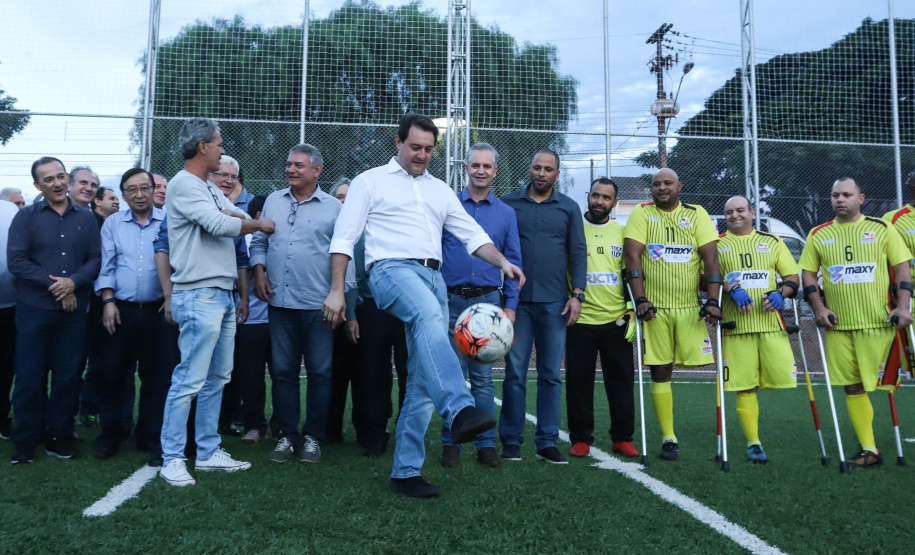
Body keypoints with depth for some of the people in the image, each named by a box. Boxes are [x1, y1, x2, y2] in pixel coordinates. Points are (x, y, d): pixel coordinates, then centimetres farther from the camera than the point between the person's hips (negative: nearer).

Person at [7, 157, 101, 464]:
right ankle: (25, 441, 14)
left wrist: (73, 282, -15)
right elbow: (16, 260, -5)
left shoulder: (86, 218, 8)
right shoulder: (26, 216, 3)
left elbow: (96, 259, 2)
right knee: (29, 376, 3)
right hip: (34, 309, -1)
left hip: (74, 311, 2)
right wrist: (53, 285, -12)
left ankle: (60, 436, 17)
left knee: (68, 376, 6)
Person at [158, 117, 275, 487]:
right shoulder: (184, 184, -7)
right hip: (199, 296, -10)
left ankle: (208, 452, 19)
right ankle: (172, 459, 1)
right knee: (190, 380, -8)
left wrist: (227, 215, -6)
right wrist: (257, 225, 1)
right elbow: (221, 225, -17)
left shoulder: (211, 190, 22)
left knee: (217, 379, 12)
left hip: (223, 296, 10)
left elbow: (247, 222, 16)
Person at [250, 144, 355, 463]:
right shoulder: (273, 202, 13)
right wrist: (259, 272, 3)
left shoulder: (334, 208, 2)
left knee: (320, 373, 2)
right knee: (283, 371, 7)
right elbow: (259, 241, 19)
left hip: (318, 305, -3)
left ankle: (313, 437, 14)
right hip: (279, 302, 3)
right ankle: (287, 436, 18)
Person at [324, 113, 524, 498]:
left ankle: (405, 471, 6)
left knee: (423, 380, -1)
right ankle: (460, 411, -55)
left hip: (433, 277, 5)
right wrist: (336, 291, -4)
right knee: (429, 316, -39)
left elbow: (472, 233, 19)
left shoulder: (440, 190, 25)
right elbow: (344, 238, 5)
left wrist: (502, 261, 0)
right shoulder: (371, 181, 11)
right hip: (392, 268, -5)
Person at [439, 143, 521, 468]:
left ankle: (486, 444, 10)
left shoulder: (506, 213, 10)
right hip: (451, 300, -1)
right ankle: (451, 442, 10)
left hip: (488, 301, 1)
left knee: (483, 375, 3)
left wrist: (510, 305, 2)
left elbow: (513, 262, 10)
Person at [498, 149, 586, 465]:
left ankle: (547, 442, 12)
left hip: (555, 303, 1)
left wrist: (577, 294, -2)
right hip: (517, 300, -1)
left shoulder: (569, 208, 10)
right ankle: (511, 441, 9)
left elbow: (578, 253, 8)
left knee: (551, 374, 4)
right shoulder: (509, 203, 7)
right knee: (515, 372, 0)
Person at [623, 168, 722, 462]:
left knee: (699, 361, -8)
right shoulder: (642, 213, 3)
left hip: (690, 306, 1)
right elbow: (632, 255, -6)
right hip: (654, 306, -1)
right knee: (660, 371, 2)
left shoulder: (696, 214, 7)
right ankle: (668, 438, 11)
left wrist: (712, 300, -11)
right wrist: (640, 299, -16)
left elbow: (711, 257, 0)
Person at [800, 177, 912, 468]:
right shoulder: (818, 234, 8)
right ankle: (869, 450, 12)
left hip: (879, 322, -2)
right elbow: (808, 274, 9)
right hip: (838, 325, 2)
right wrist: (819, 308, -3)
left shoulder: (882, 229, 5)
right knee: (852, 387, 4)